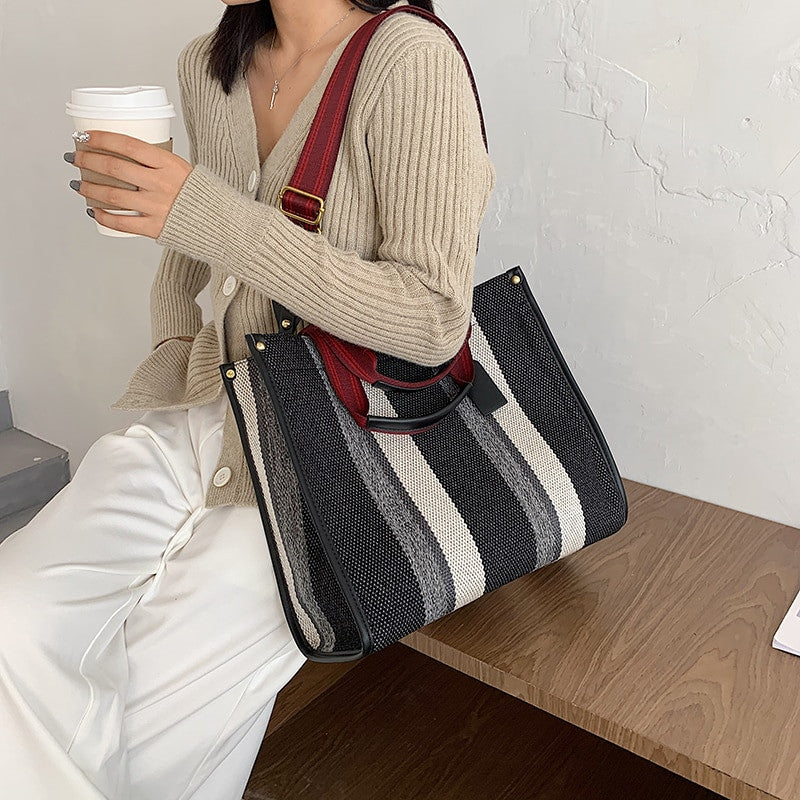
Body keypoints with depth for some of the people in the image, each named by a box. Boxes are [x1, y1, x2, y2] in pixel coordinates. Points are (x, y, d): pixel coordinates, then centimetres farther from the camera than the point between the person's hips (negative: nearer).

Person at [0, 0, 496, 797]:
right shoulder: (206, 64, 8)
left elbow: (434, 321, -20)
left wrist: (209, 215, -23)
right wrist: (173, 341, 7)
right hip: (206, 409, 6)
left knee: (154, 706, -14)